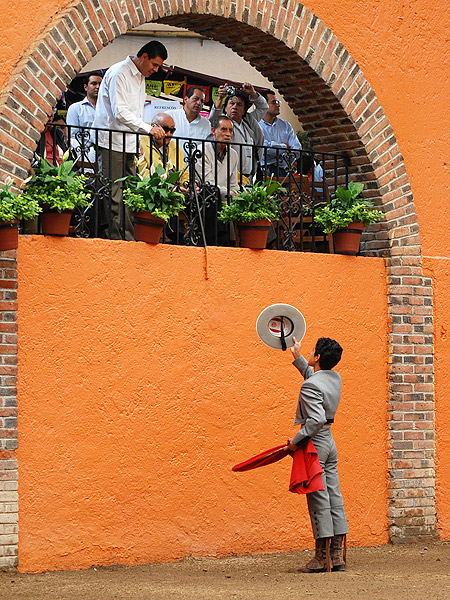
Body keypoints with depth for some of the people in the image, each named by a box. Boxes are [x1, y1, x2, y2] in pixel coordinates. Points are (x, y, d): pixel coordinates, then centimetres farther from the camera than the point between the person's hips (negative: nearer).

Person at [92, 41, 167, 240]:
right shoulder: (118, 73, -11)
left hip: (129, 144, 9)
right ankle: (115, 239, -11)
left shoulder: (140, 78, 17)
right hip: (111, 143, -9)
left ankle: (129, 239, 3)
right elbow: (119, 112, -20)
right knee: (113, 197, -10)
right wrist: (148, 128, -22)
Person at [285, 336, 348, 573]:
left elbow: (316, 419, -28)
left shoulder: (310, 386, -19)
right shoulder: (334, 378, 8)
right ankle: (338, 557, 9)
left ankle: (321, 558, -1)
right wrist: (298, 358, 37)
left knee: (318, 500, -4)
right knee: (334, 498, 7)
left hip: (314, 443, -8)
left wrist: (296, 441, -20)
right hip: (329, 442, 8)